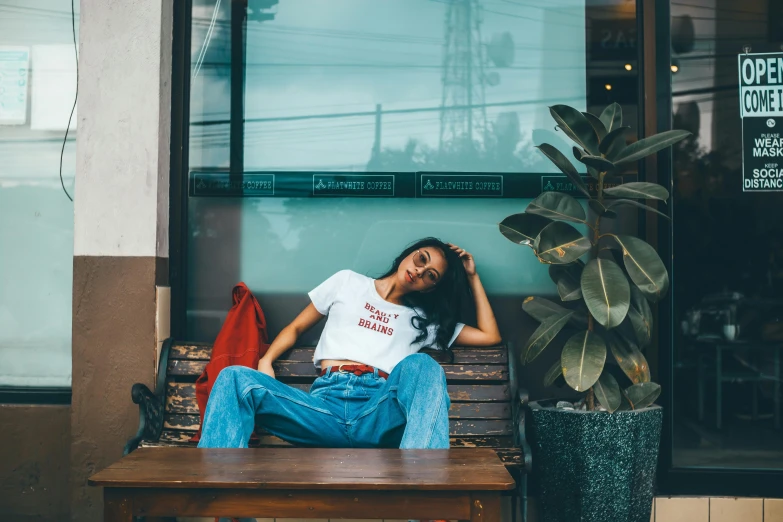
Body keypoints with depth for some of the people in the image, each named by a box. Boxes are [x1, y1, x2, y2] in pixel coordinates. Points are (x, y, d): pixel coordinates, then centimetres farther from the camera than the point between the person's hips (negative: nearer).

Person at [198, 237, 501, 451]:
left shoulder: (425, 319, 25)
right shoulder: (348, 283, 24)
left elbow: (490, 336, 21)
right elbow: (296, 328, 25)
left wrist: (472, 277, 25)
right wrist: (266, 361, 5)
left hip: (381, 412, 0)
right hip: (326, 402, 1)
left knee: (421, 364, -34)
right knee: (234, 377, -23)